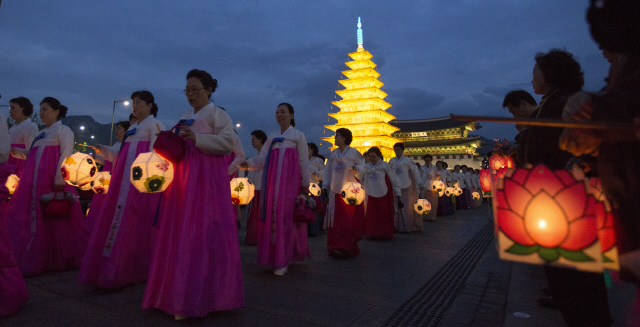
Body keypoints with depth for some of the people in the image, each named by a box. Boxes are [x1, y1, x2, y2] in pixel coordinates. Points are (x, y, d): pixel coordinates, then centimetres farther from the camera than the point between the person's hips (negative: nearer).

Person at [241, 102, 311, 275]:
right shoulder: (272, 137, 21)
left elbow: (304, 162, 4)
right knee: (270, 215, -1)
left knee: (285, 216, -8)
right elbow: (262, 159, 12)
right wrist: (247, 163, -6)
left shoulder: (298, 135, 10)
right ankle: (274, 256, 11)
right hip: (272, 181, 4)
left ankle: (283, 261, -1)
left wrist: (305, 184, -2)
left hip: (290, 180, -4)